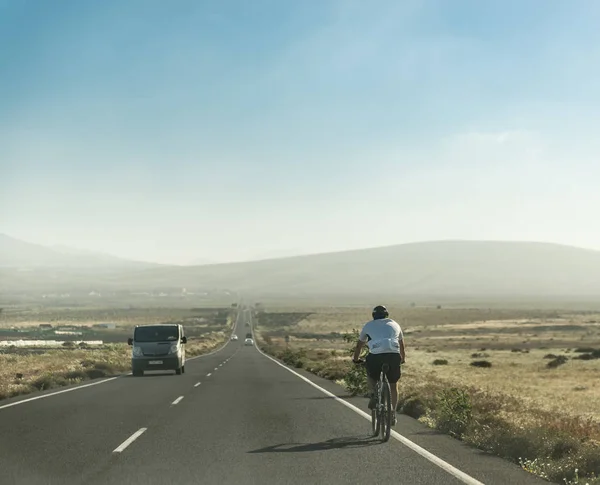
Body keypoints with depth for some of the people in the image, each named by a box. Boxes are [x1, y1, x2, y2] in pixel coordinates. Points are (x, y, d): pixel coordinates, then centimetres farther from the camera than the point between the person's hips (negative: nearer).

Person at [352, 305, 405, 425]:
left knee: (371, 376, 29)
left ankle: (373, 395, 3)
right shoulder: (395, 325, 27)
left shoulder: (368, 326, 23)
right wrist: (403, 358, 56)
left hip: (376, 356, -1)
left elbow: (359, 344, 33)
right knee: (393, 385, 20)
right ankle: (393, 414, 17)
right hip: (394, 356, 1)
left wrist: (355, 359, 49)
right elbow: (401, 344, 40)